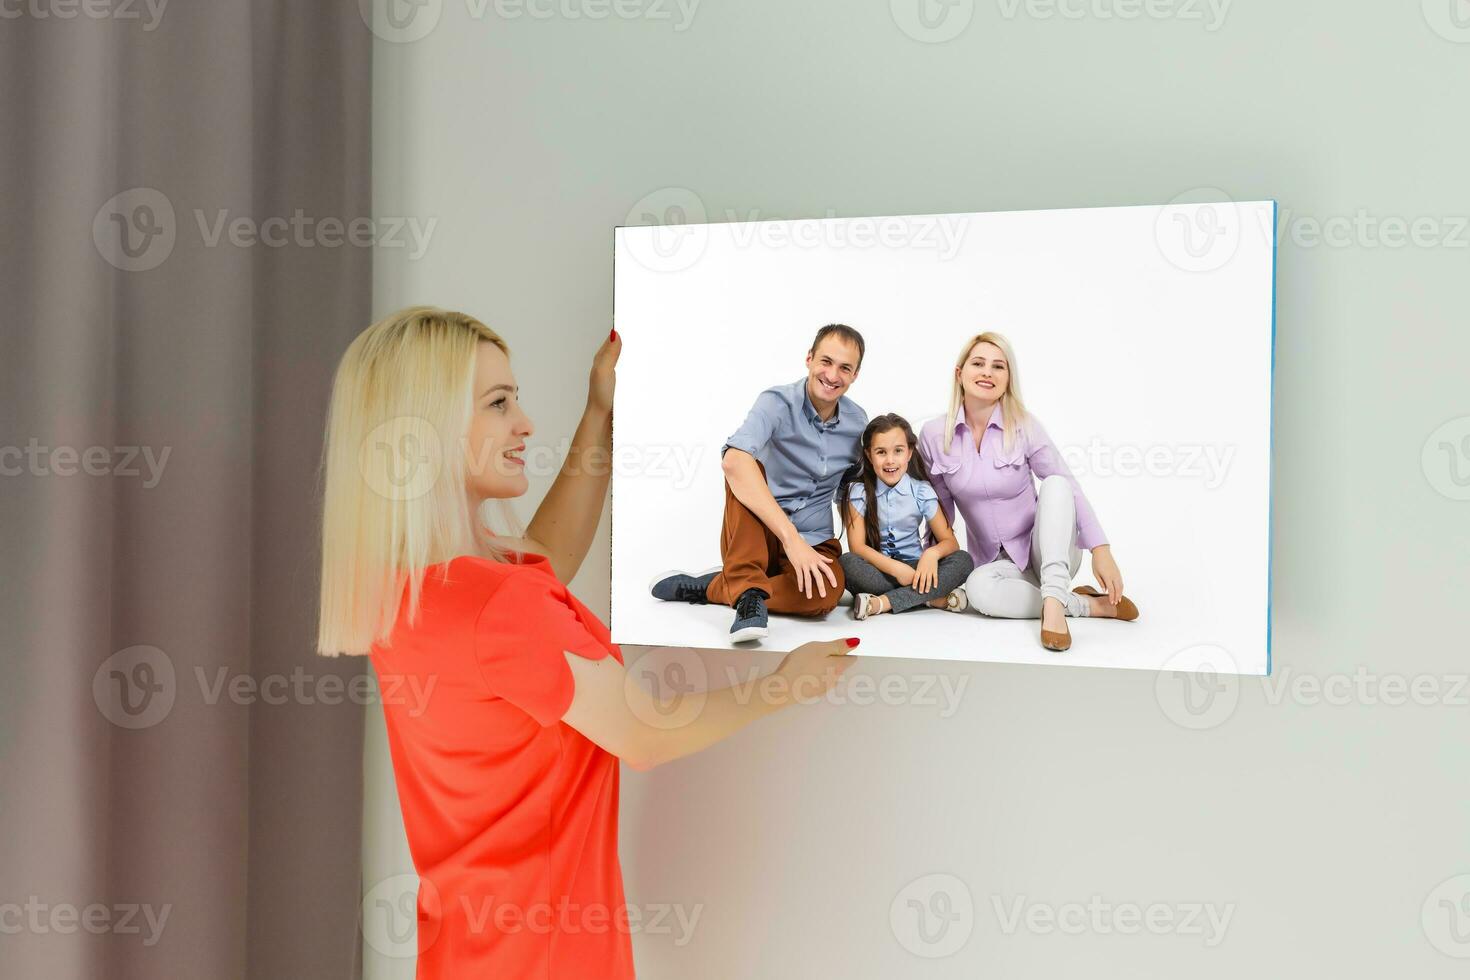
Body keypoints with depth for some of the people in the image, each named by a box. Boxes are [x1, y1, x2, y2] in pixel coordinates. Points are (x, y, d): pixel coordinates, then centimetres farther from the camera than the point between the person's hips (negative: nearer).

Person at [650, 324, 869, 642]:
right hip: (756, 536, -3)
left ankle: (704, 588, -18)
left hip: (813, 544, 3)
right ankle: (749, 594, -37)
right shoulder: (778, 403, -15)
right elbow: (733, 461, -35)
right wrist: (790, 537, -41)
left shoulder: (858, 422, 1)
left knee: (827, 591, -33)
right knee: (746, 470, -32)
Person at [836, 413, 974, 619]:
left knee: (963, 561, -22)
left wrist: (932, 553, -25)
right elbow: (857, 546, -10)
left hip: (914, 569, 2)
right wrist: (895, 568, -25)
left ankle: (882, 603, -29)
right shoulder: (858, 491, -3)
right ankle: (935, 598, -27)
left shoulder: (921, 491, 0)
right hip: (877, 570, -2)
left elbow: (949, 541, 0)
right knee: (847, 562, -33)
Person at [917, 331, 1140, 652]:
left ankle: (1054, 602, -37)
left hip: (1047, 553, 0)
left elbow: (1068, 488, -13)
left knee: (1054, 484, -29)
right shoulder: (934, 434, -5)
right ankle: (1090, 605, -19)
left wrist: (1101, 550, -23)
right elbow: (941, 508, 6)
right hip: (995, 562, 1)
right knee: (979, 588, -36)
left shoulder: (1024, 425, -9)